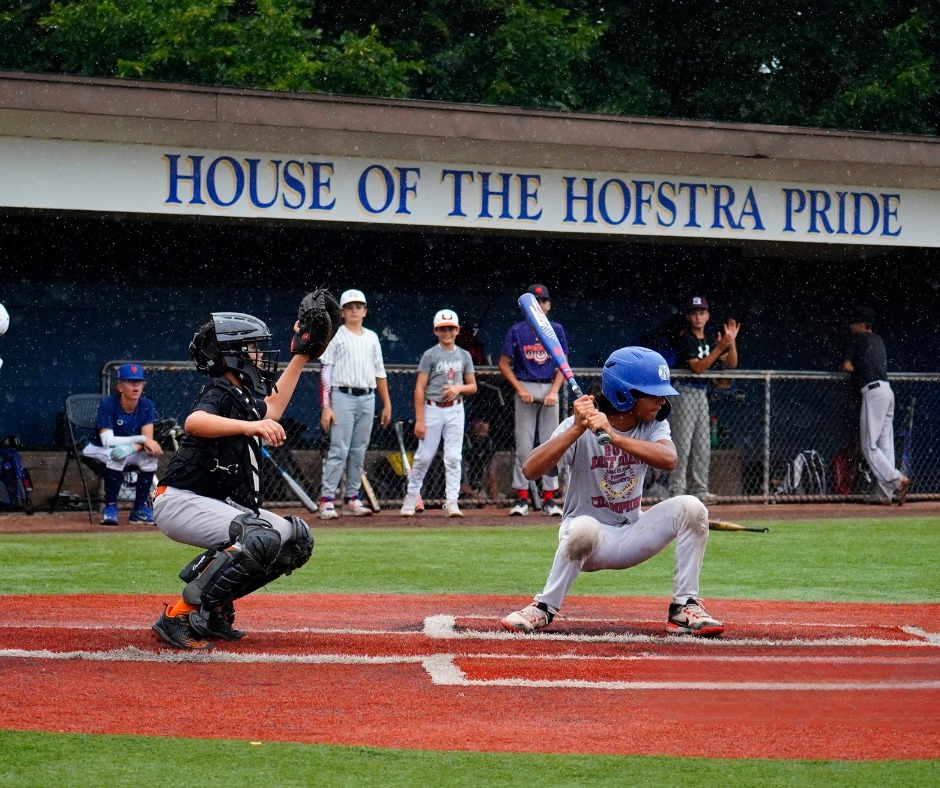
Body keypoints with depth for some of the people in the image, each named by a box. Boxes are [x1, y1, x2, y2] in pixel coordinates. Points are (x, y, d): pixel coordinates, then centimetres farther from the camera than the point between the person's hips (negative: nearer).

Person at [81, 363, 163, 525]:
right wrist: (142, 439, -37)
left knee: (150, 454, -25)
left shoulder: (146, 406, -11)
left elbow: (148, 439, -19)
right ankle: (110, 506, -22)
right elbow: (107, 440, -32)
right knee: (116, 456, -36)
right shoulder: (108, 404, -22)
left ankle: (140, 508, -14)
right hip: (98, 450, -4)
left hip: (131, 453, 4)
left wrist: (131, 448, -41)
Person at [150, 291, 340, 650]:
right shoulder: (220, 393, -16)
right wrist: (249, 426, -55)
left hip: (221, 505, 10)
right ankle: (179, 616, -24)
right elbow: (195, 422, -40)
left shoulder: (244, 397, 13)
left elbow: (271, 411, 36)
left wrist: (301, 357, 35)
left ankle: (216, 608, 9)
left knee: (297, 539, 8)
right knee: (261, 538, -32)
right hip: (181, 501, -10)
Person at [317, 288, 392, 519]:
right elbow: (325, 372, -5)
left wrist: (387, 404, 14)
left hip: (367, 399, 5)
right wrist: (326, 407, -12)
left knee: (359, 451, 7)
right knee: (339, 450, -11)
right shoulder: (335, 336, 0)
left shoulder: (371, 337, 16)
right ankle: (327, 500, -11)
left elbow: (380, 372, 19)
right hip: (343, 397, -5)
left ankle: (352, 498, 13)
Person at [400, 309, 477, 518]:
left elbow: (473, 387, 13)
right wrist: (419, 420, -12)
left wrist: (459, 388, -10)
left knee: (453, 457, -1)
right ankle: (411, 496, 12)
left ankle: (451, 501, 1)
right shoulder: (430, 355, -3)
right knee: (424, 456, -2)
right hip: (432, 409, -3)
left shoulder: (464, 356, 9)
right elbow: (419, 389, -6)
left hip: (455, 410, 3)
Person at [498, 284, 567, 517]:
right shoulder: (516, 331, 0)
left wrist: (554, 391, -6)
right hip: (525, 387, -2)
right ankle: (521, 497, -1)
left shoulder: (557, 330, 7)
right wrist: (521, 390, -9)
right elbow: (504, 364, 1)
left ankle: (549, 497, 5)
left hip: (549, 389, 2)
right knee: (523, 444, -3)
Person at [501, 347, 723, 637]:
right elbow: (530, 470, -28)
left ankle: (685, 608, -10)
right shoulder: (579, 426, -16)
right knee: (584, 527, -39)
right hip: (590, 544, -4)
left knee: (690, 507, -18)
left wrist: (614, 436, -38)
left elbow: (669, 460, -28)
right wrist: (577, 429, -36)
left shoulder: (653, 425, -5)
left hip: (632, 538, 4)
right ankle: (544, 610, -19)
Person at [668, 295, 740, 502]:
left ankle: (700, 490, 11)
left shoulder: (711, 338, 10)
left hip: (702, 393, 8)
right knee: (683, 444, -9)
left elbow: (731, 364, 6)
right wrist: (720, 348, -27)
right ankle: (676, 491, -8)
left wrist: (732, 342, -9)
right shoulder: (686, 339, -12)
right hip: (685, 391, -8)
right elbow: (698, 367, -22)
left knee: (703, 445, 7)